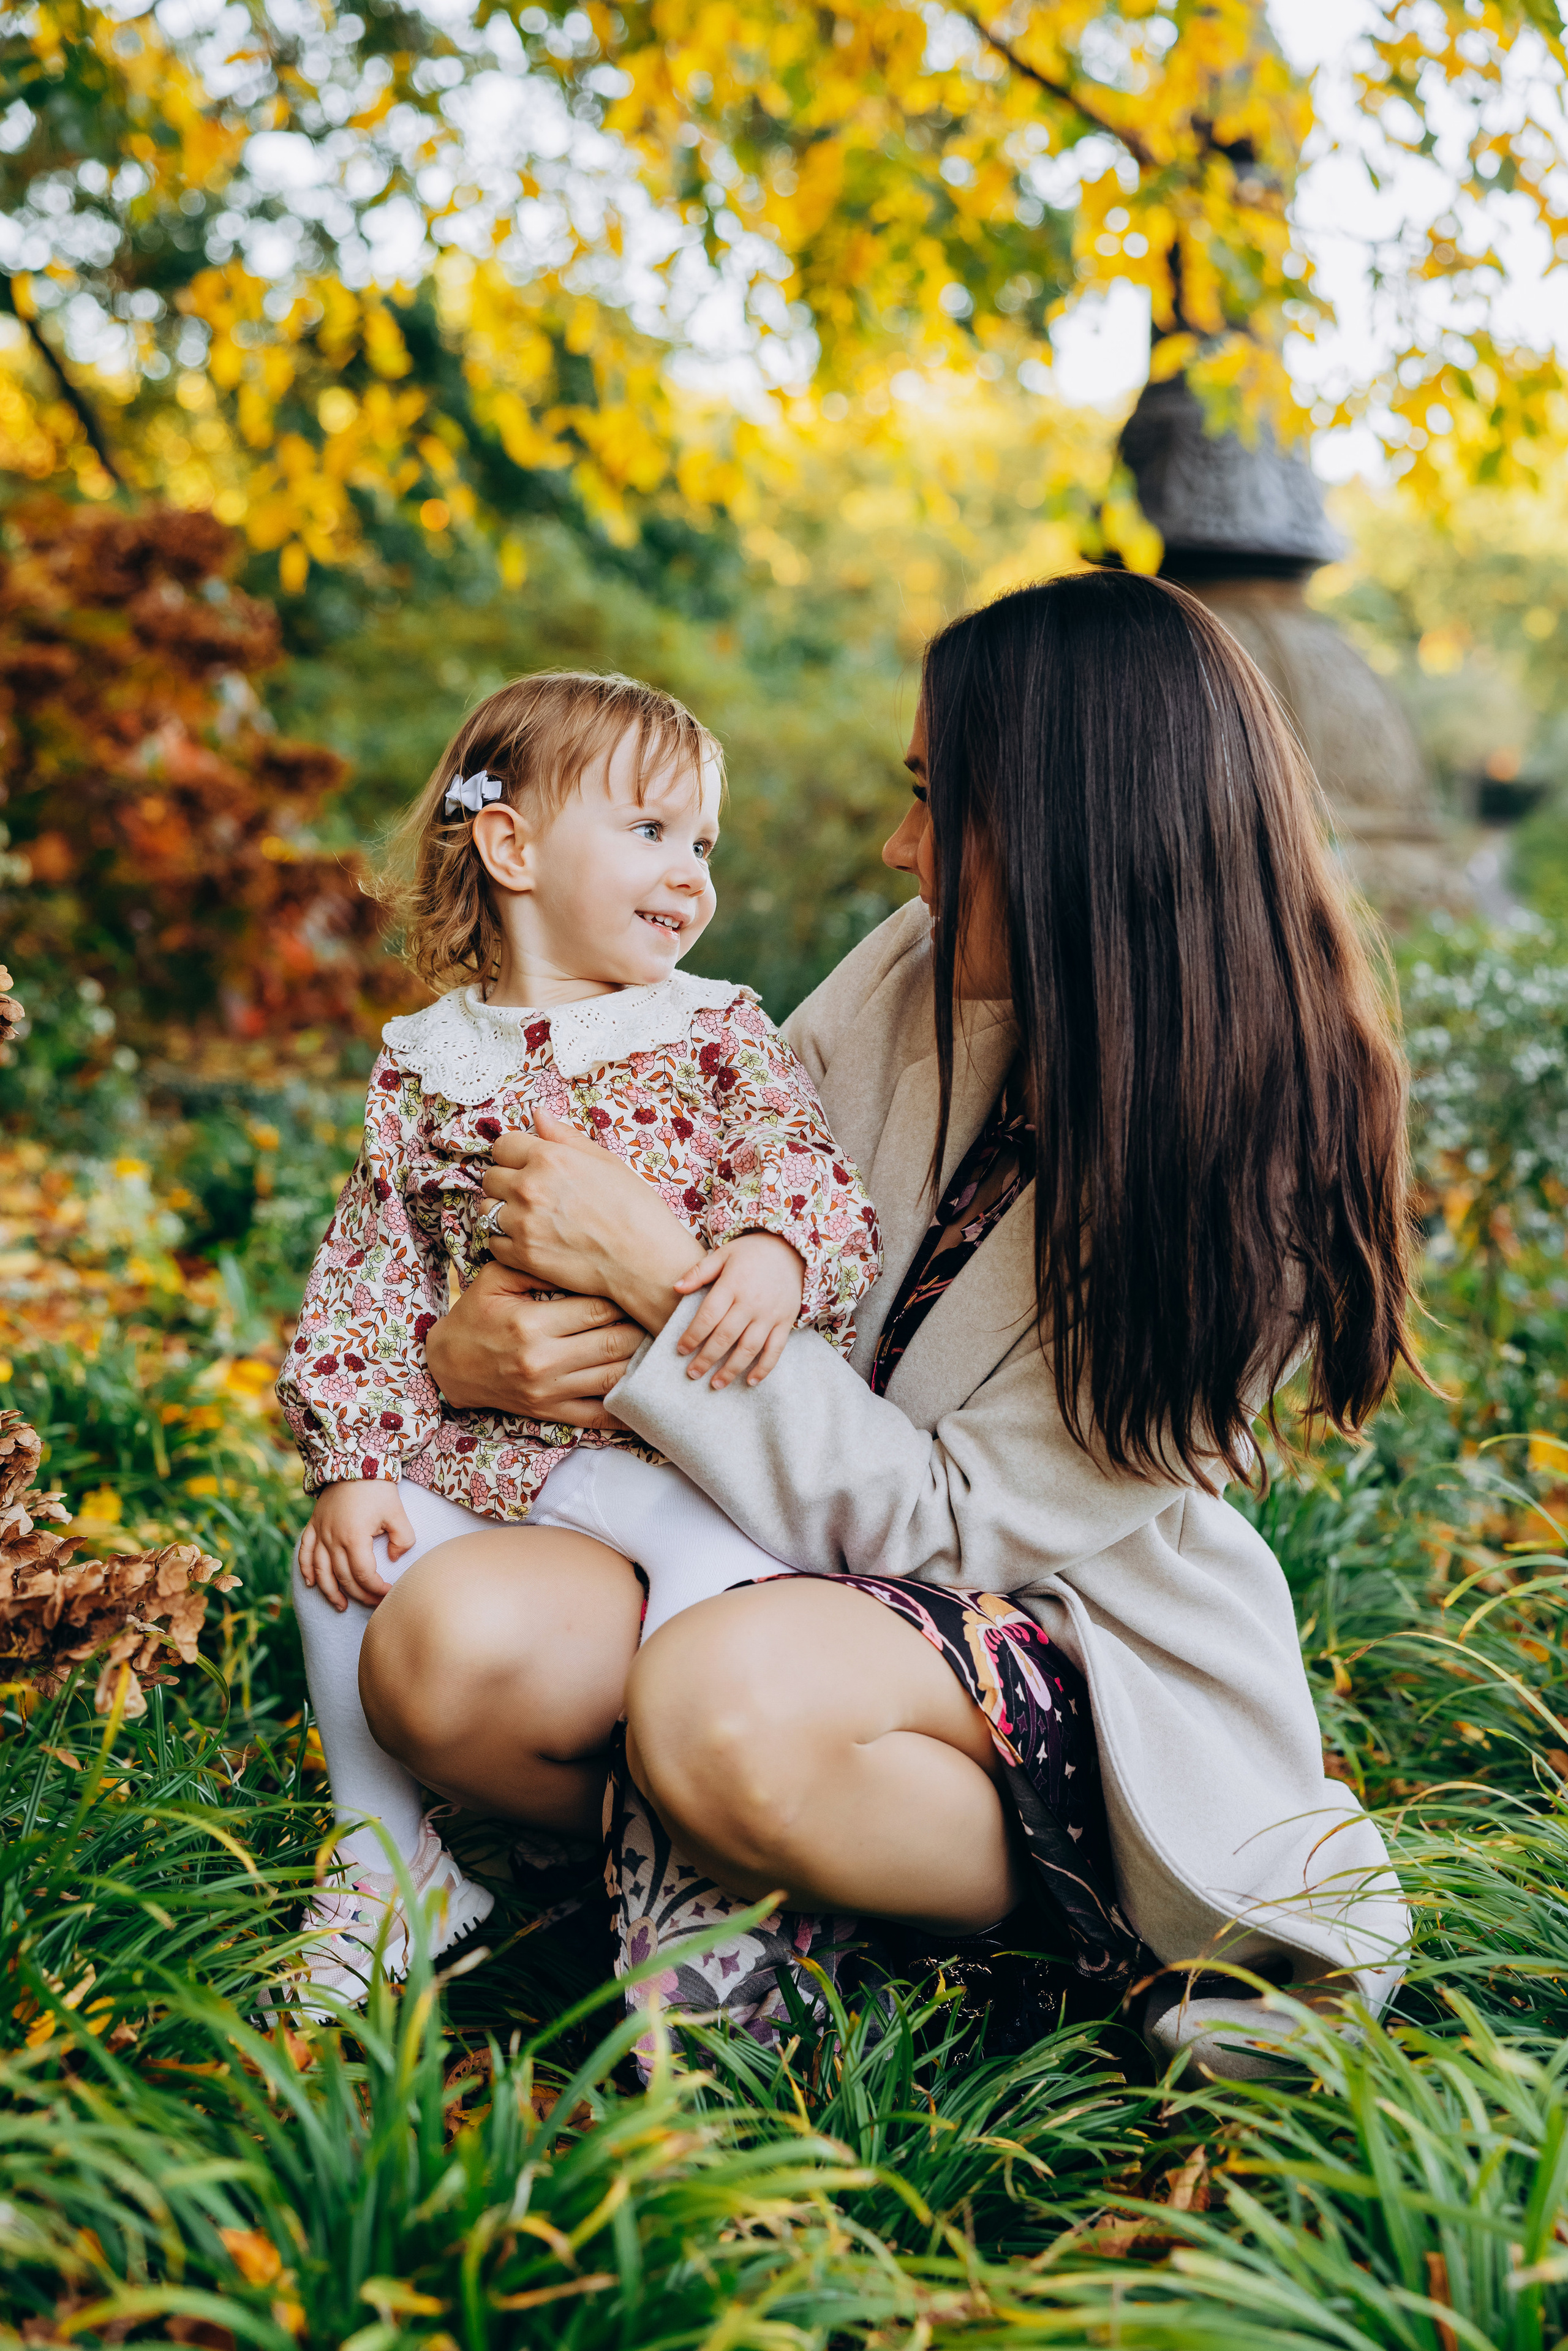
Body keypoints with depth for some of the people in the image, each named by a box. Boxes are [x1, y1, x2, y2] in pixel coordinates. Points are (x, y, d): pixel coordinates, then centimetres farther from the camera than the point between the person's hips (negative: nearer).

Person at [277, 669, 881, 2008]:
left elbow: (809, 1170, -6)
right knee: (347, 1560, -14)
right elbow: (368, 1285, 9)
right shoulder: (424, 1065, 9)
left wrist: (775, 1254, -31)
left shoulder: (718, 1033, 5)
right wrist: (355, 1465, -2)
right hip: (477, 1438, 3)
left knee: (725, 1557, -31)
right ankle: (394, 1863, 8)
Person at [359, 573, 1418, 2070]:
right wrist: (476, 1338, -15)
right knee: (449, 1650, -24)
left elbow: (960, 1520, -20)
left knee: (722, 1703, -36)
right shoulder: (912, 973, -3)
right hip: (783, 1565, 4)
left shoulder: (1246, 1166, -18)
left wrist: (663, 1283, -24)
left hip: (1069, 1648, -4)